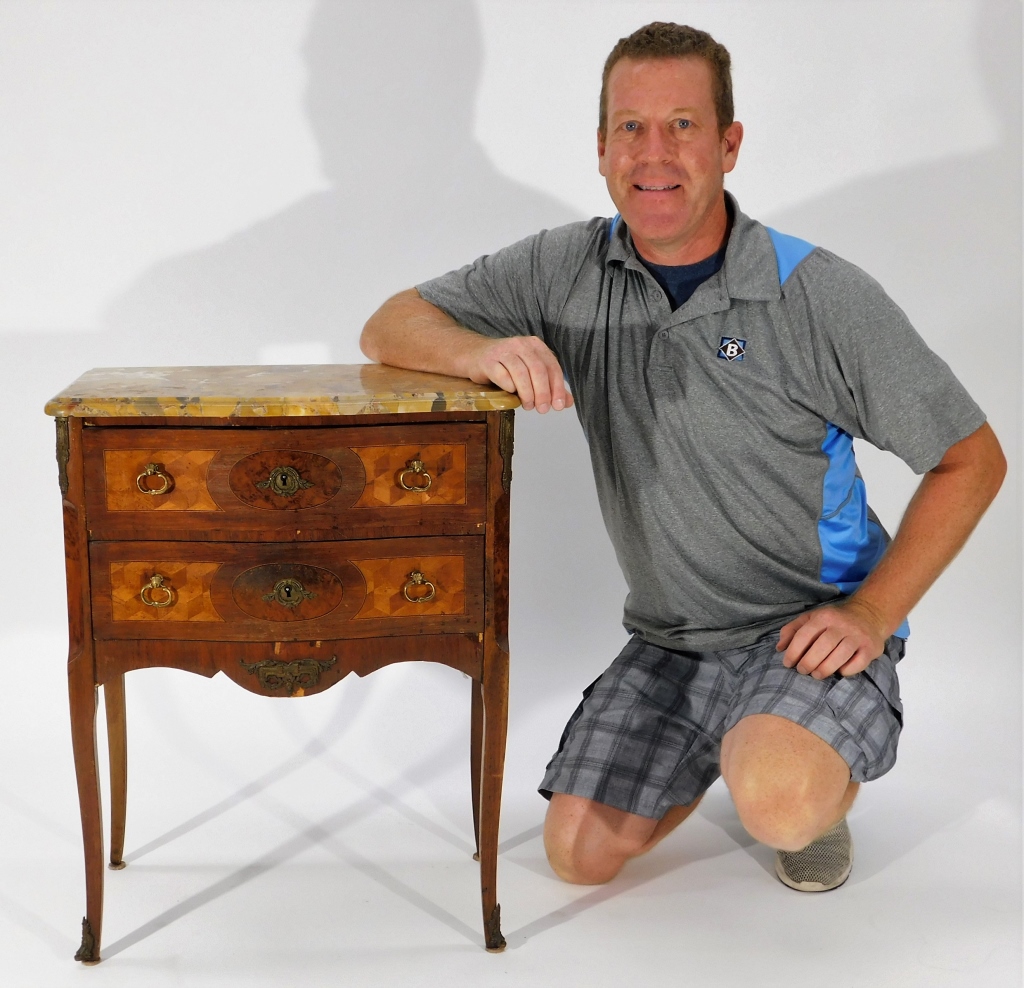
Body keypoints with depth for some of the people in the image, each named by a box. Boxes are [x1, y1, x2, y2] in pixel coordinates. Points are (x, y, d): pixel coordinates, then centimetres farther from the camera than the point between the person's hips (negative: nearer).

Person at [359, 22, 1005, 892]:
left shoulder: (824, 297, -15)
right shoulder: (567, 271, -4)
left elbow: (973, 461, -8)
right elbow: (389, 330, -3)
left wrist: (872, 614, -17)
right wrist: (483, 351, -26)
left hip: (811, 629, -4)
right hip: (669, 641, 5)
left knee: (777, 807, -32)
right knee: (580, 853, 0)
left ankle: (828, 782, 7)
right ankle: (731, 740, 27)